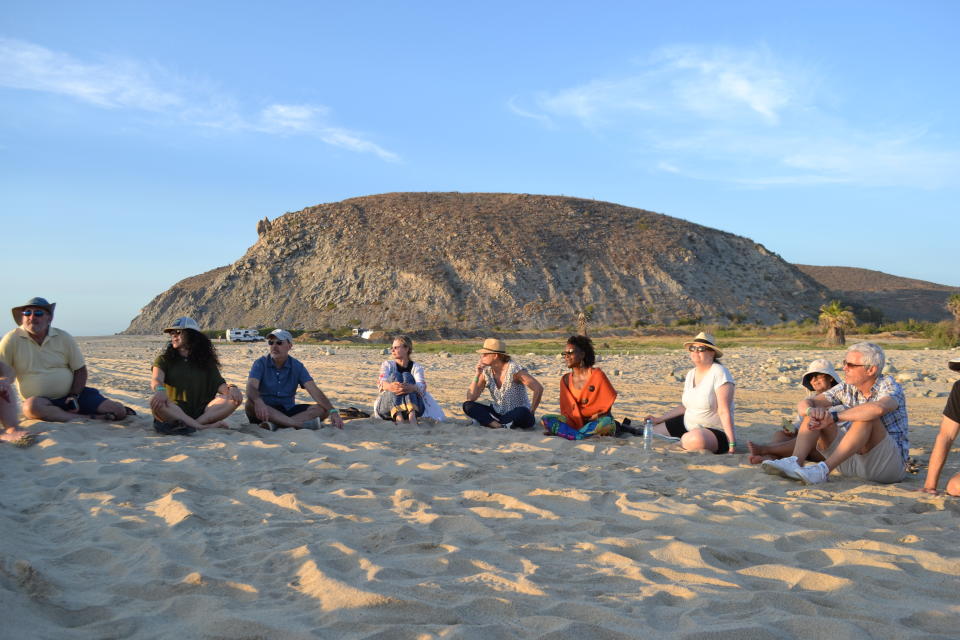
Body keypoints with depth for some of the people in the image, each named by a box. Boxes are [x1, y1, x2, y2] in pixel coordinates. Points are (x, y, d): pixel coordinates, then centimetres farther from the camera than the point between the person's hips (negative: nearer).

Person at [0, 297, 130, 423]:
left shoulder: (64, 338, 0)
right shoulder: (12, 340, -7)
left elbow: (80, 370, 4)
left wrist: (74, 396, -9)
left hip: (71, 394, 1)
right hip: (41, 400, -1)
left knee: (118, 411, -19)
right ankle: (91, 418, -30)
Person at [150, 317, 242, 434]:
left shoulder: (206, 360, 17)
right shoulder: (164, 360, 10)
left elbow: (219, 384, 6)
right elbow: (156, 380, -9)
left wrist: (231, 388, -18)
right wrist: (160, 390, -34)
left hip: (202, 412, 2)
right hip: (174, 411, -2)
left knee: (235, 398, -21)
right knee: (156, 402, -34)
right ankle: (204, 427, -35)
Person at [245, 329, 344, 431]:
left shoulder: (297, 366, 2)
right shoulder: (261, 363, -4)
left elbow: (314, 390, -9)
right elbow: (251, 387, -21)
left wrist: (333, 411, -24)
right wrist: (258, 402, -46)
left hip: (288, 410, 2)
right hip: (265, 411, -2)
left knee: (322, 409, -18)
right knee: (251, 404, -34)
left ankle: (275, 424, -35)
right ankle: (298, 424, -38)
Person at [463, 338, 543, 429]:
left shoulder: (514, 369, -16)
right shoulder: (486, 372, -1)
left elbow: (539, 388, -22)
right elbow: (470, 398, -6)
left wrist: (531, 413, -17)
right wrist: (477, 375, -13)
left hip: (516, 415, -5)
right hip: (498, 413, 5)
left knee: (523, 413, -40)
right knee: (467, 406, -14)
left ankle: (487, 421, -23)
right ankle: (500, 425, -32)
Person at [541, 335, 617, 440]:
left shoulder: (597, 375, -7)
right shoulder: (566, 380, 4)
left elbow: (609, 400, -2)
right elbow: (565, 409, 6)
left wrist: (596, 416, -10)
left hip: (597, 420, -3)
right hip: (576, 421, 4)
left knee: (607, 424, -38)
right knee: (545, 420, -17)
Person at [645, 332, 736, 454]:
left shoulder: (719, 373, -17)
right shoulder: (690, 374, 7)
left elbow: (724, 411, -23)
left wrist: (732, 443, -26)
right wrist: (658, 420, 10)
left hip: (716, 432, -6)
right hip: (687, 424, 6)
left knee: (695, 440, -37)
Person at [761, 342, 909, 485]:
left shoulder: (889, 386, -14)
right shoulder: (846, 388, 3)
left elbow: (877, 409, -40)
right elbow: (803, 404, -7)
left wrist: (834, 416, -36)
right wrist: (811, 410, -32)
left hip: (890, 463, -5)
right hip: (852, 461, 5)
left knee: (867, 416, -32)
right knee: (816, 413, -11)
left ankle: (823, 470, -39)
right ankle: (793, 463, -33)